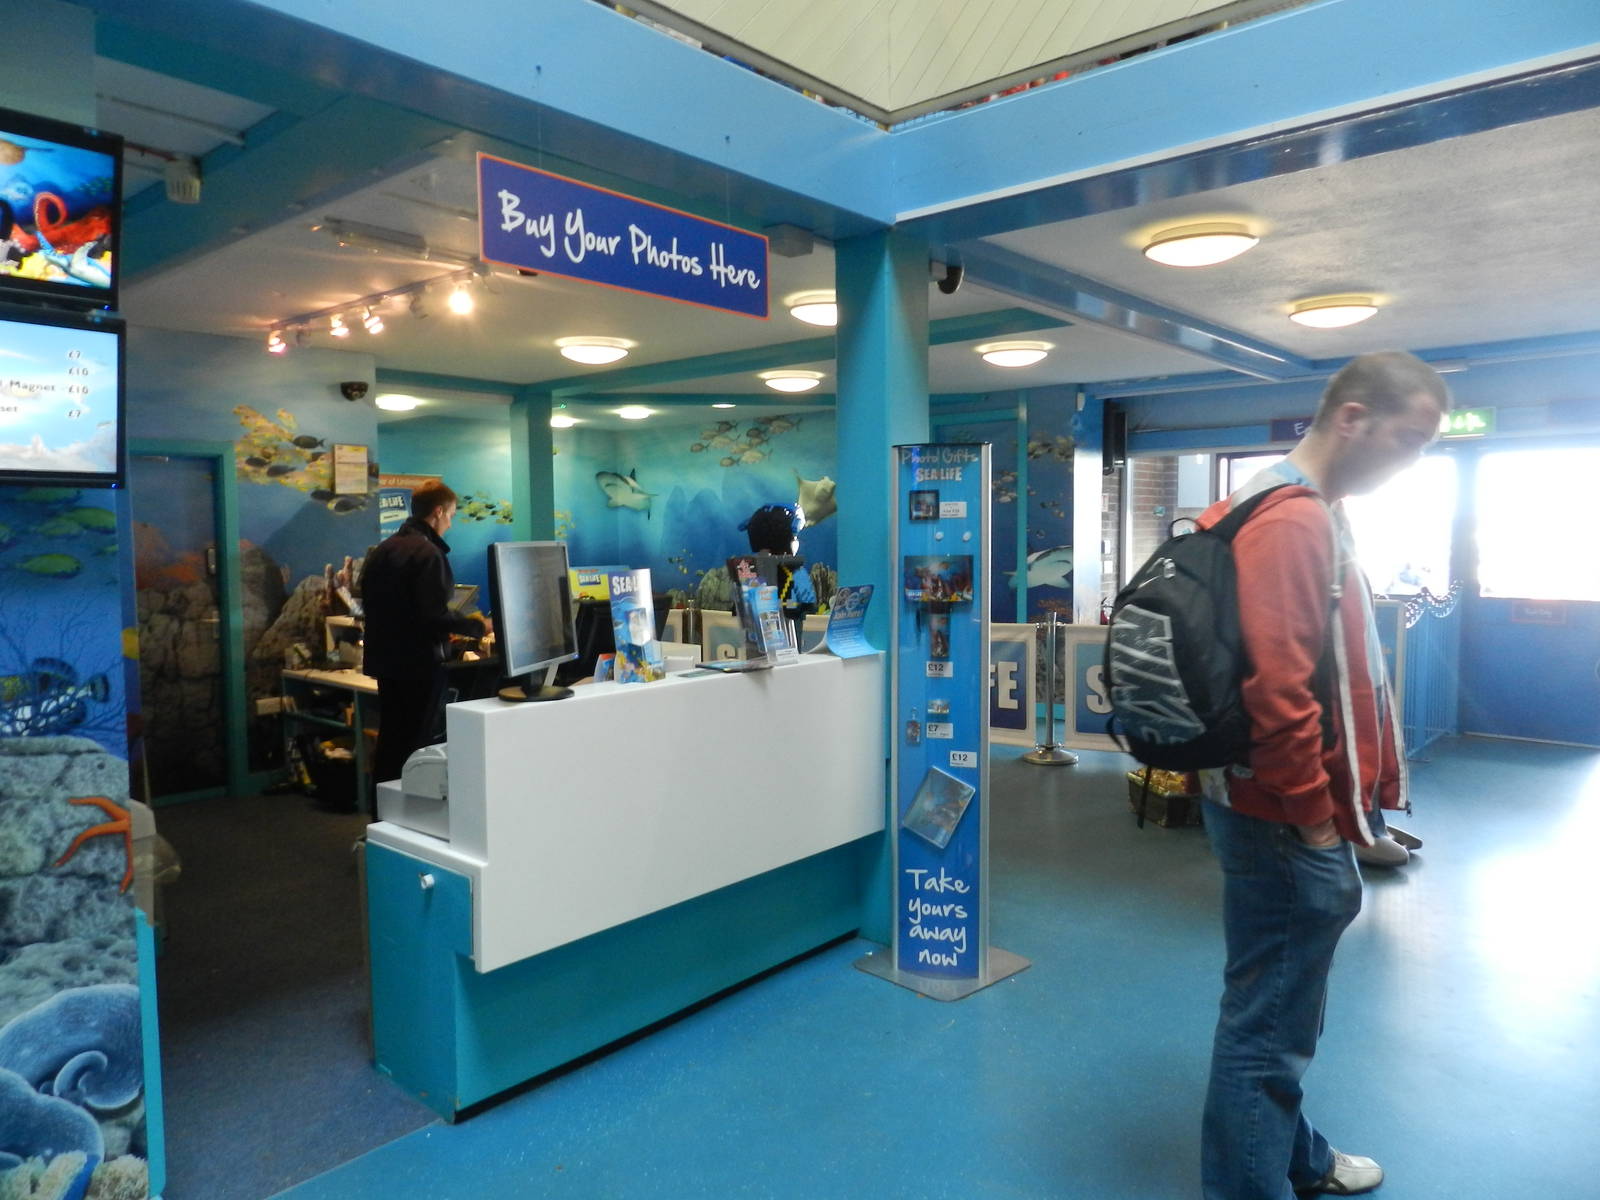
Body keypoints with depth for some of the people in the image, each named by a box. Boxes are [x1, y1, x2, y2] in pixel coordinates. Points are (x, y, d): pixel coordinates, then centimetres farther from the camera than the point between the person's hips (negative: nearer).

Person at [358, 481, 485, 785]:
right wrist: (479, 627, -12)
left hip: (385, 660, 9)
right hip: (420, 663, -9)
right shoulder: (428, 553, -18)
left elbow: (369, 603, 16)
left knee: (391, 741, 18)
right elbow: (435, 616, -23)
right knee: (417, 746, 0)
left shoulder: (382, 550, 9)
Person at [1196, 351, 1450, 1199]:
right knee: (1269, 1019, 0)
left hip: (1300, 811, 11)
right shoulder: (1294, 518, -20)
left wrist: (1339, 802, 19)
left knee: (1282, 1006, 24)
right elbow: (1275, 686, -28)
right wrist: (1313, 814, -18)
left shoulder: (1310, 510, 15)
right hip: (1287, 817, -11)